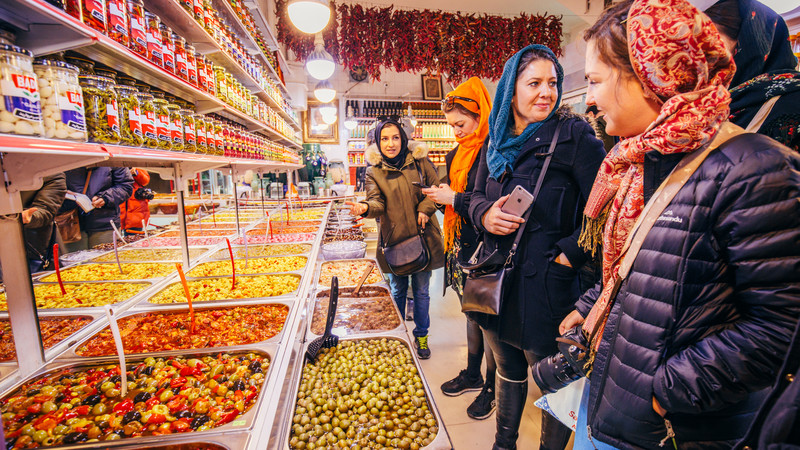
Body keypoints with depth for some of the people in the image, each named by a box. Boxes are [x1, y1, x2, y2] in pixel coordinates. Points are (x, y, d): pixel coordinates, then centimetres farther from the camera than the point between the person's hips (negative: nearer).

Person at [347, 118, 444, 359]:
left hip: (422, 237, 1)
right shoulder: (374, 170, -1)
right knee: (397, 290, 13)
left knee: (421, 291, 11)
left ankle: (421, 335, 33)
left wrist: (425, 208, -7)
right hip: (394, 238, 0)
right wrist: (366, 207, -33)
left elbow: (436, 187, 8)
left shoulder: (419, 160, 1)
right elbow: (378, 201, -11)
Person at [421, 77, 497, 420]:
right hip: (463, 244, 8)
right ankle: (473, 375, 36)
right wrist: (442, 196, -2)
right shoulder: (456, 154, 12)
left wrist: (454, 199, -16)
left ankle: (492, 388, 23)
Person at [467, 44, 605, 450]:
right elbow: (477, 195, 15)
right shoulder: (497, 143, 9)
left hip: (546, 285, -5)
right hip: (497, 279, 6)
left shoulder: (573, 135, -7)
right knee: (508, 371, 24)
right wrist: (485, 215, -6)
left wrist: (569, 254, -15)